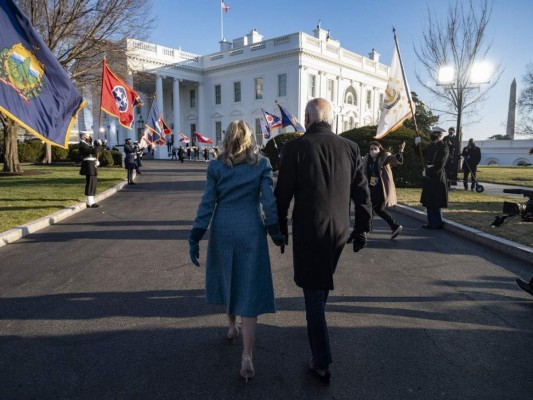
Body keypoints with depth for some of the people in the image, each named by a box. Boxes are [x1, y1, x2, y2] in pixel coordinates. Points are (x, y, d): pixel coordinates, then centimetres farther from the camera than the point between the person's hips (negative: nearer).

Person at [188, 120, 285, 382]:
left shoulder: (216, 167, 0)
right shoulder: (262, 164, -2)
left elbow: (207, 203, -4)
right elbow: (269, 201, -7)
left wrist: (195, 238, -1)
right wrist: (276, 232, 2)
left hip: (223, 230, 2)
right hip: (251, 231, -1)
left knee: (227, 278, 23)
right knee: (249, 288, 1)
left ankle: (232, 326, 42)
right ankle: (247, 357, -3)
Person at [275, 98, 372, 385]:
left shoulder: (295, 147, -12)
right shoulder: (350, 148, -2)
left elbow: (283, 194, -9)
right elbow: (362, 194, 0)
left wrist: (280, 227, 5)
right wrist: (362, 229, 11)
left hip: (308, 231, -4)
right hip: (339, 231, 5)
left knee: (314, 292, 6)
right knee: (321, 283, 27)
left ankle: (322, 364, 13)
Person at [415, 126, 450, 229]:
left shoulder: (444, 147, -12)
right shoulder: (431, 146, 12)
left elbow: (439, 165, -18)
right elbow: (421, 154, 18)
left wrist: (427, 171, -15)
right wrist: (417, 144, 3)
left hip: (437, 178, -8)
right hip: (429, 178, 8)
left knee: (436, 202, -1)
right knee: (428, 201, 13)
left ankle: (437, 223, 10)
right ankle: (432, 222, 23)